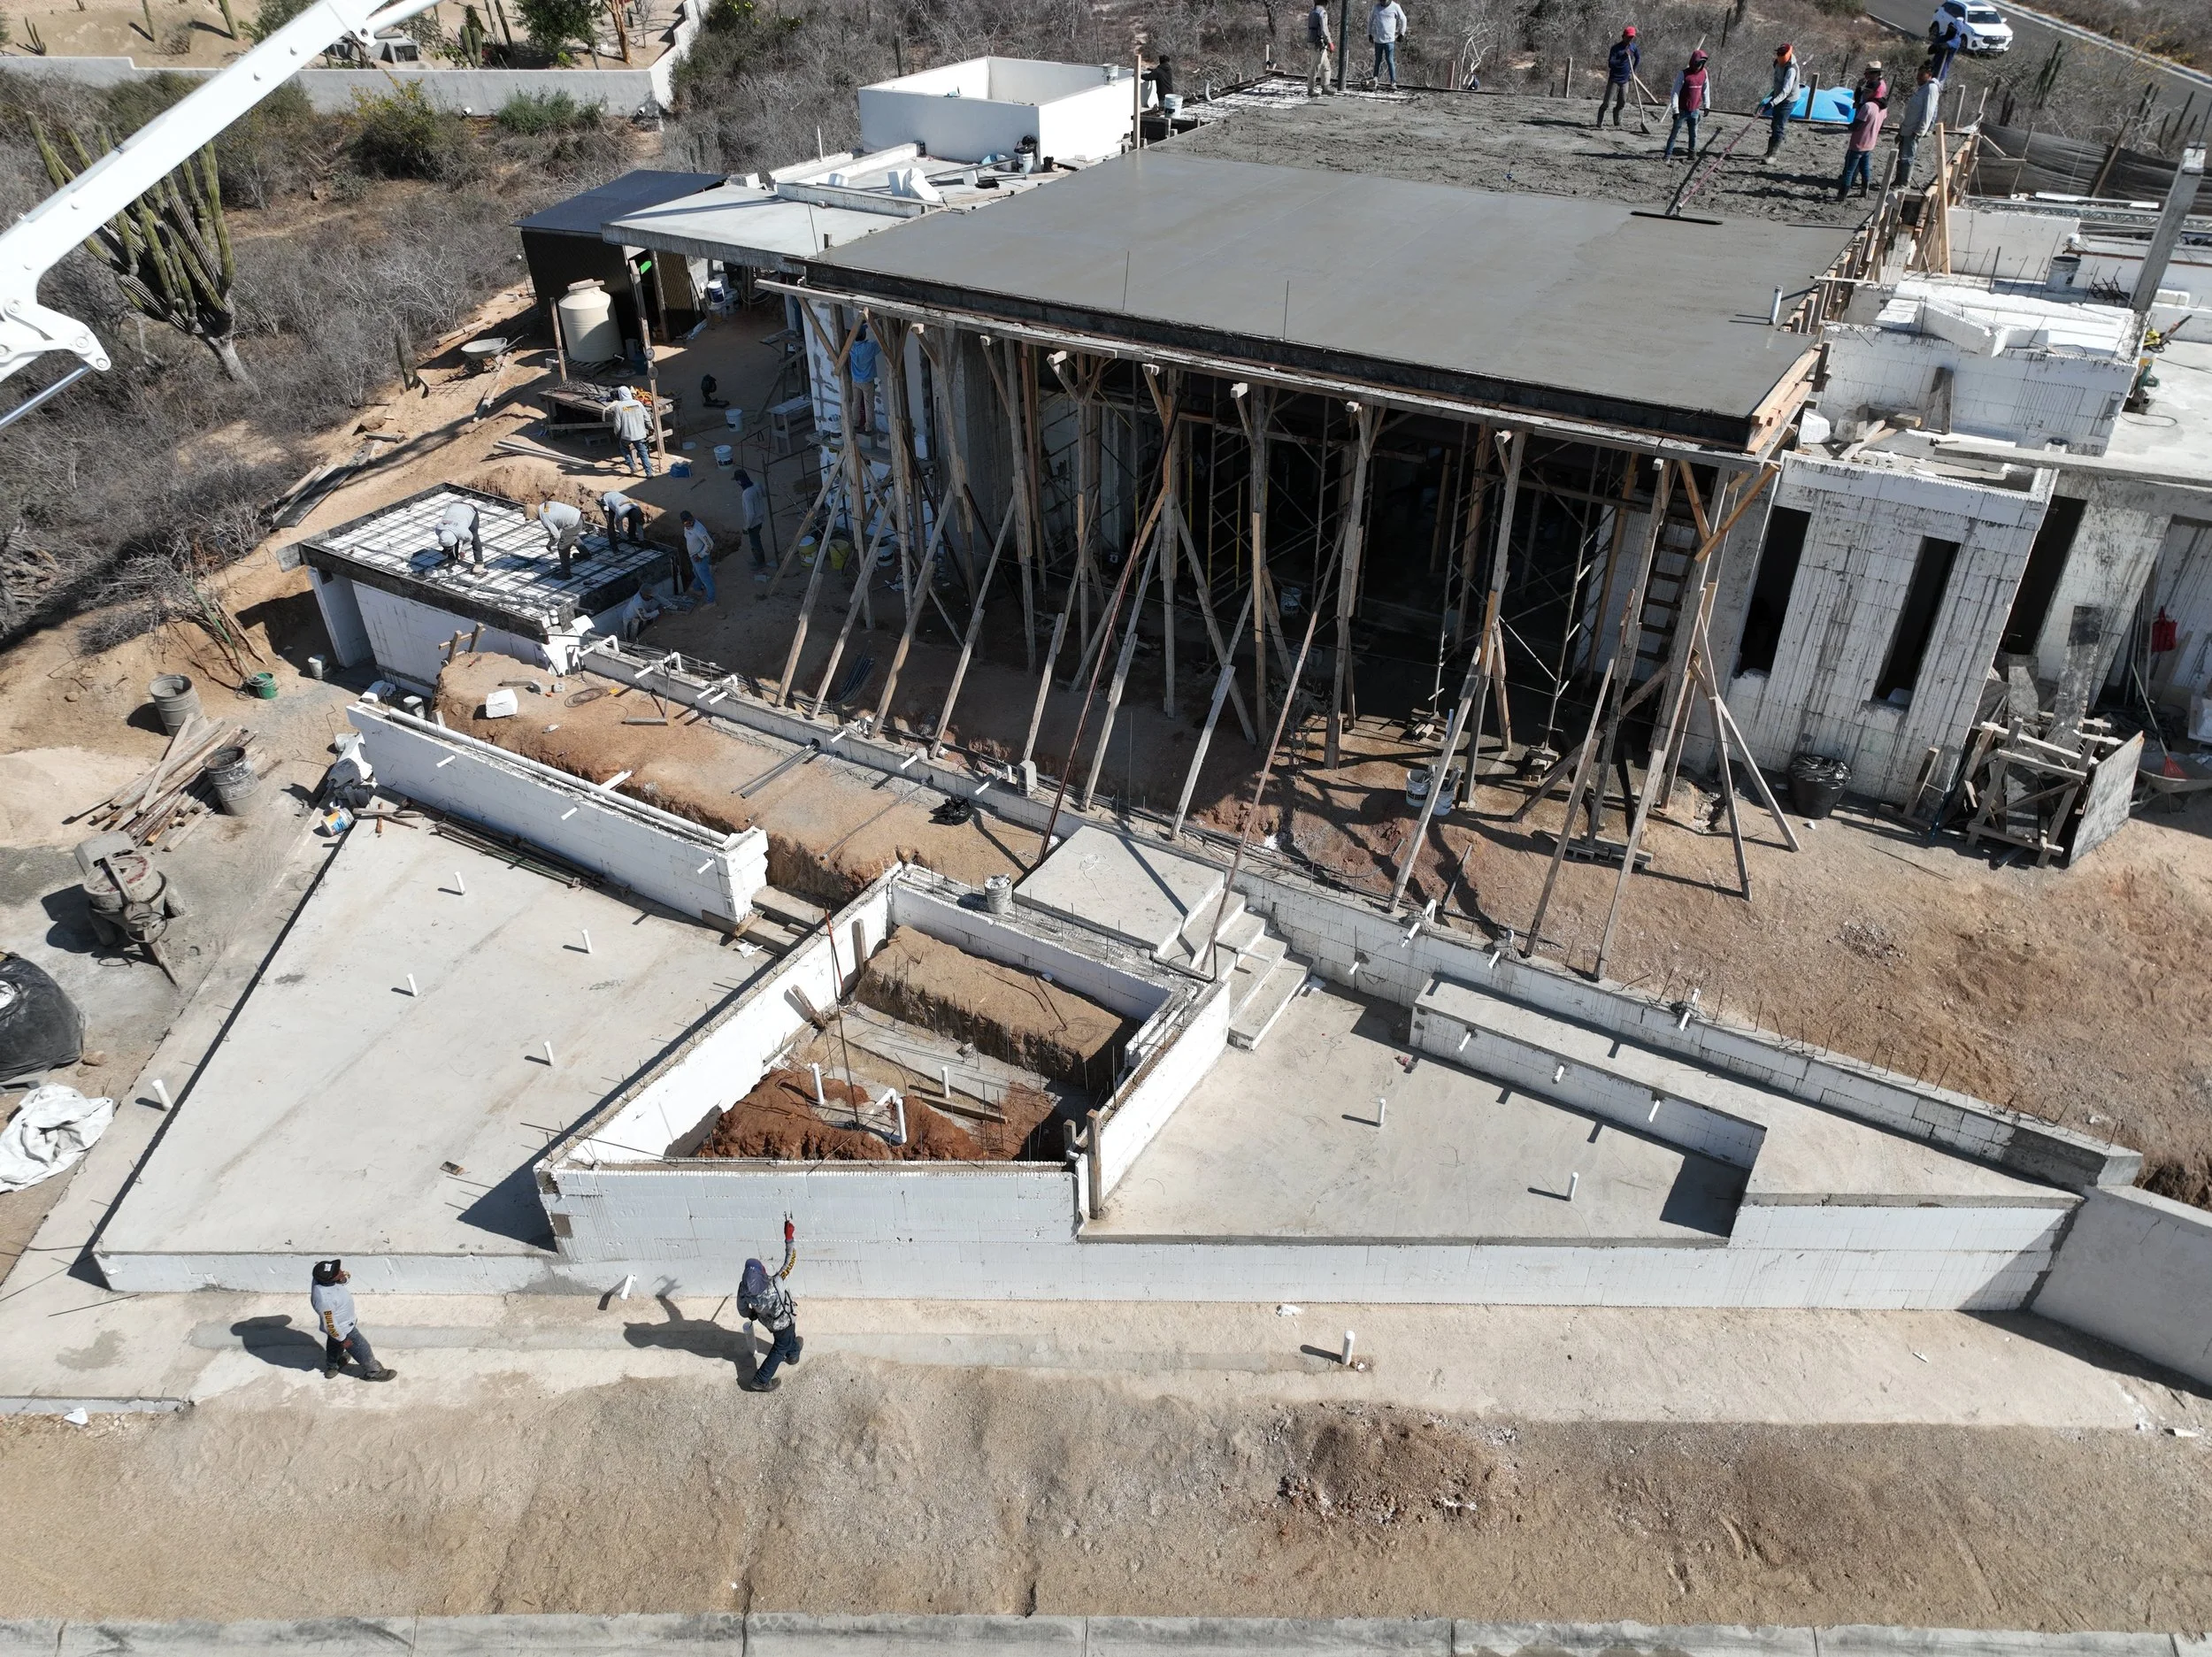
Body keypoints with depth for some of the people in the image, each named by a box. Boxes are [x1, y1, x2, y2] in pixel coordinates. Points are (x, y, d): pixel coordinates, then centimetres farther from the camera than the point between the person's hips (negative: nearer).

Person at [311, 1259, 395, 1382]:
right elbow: (329, 1325, -30)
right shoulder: (324, 1300, -44)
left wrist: (343, 1278, -29)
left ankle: (331, 1368, 61)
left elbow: (348, 1275, -5)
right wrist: (343, 1339, -15)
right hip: (343, 1328, -8)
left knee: (334, 1344, 34)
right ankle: (373, 1372, 41)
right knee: (361, 1349, 17)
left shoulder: (323, 1276, -22)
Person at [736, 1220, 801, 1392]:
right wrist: (790, 1238, -37)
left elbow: (742, 1310, -11)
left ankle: (793, 1353, 63)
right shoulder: (774, 1286, -47)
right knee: (781, 1348, 23)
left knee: (787, 1337, 35)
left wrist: (751, 1315, 11)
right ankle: (760, 1381, 30)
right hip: (783, 1322, -4)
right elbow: (791, 1261, -40)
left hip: (767, 1321, 4)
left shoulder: (743, 1289, -32)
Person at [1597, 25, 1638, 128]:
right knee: (1606, 103, -9)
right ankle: (1600, 122, -3)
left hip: (1625, 80, 6)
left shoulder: (1633, 47, 4)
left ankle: (1617, 121, 26)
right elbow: (1610, 64, -22)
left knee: (1622, 103, 10)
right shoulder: (1616, 48, -13)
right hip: (1614, 79, -6)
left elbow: (1638, 58, 23)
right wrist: (1623, 57, -30)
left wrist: (1633, 71, 17)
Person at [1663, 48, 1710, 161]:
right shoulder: (1683, 73, -13)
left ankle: (1692, 153, 23)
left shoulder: (1704, 73, 2)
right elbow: (1675, 92, -14)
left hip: (1695, 110, 4)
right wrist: (1675, 110, -17)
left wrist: (1706, 106, 11)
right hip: (1682, 110, -4)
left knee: (1694, 134, 11)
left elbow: (1706, 90, 13)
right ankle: (1668, 154, 6)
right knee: (1675, 133, 0)